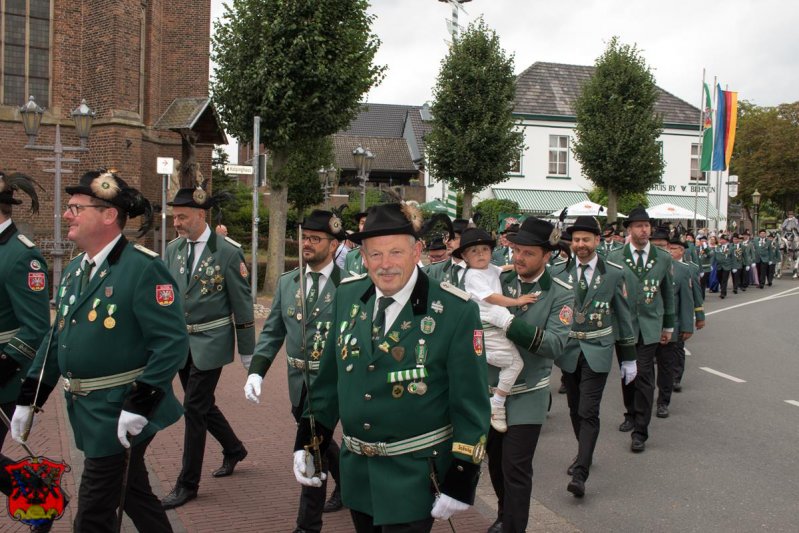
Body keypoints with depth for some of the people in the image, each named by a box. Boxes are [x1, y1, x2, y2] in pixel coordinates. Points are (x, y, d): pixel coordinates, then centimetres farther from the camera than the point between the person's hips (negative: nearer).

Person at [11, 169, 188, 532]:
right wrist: (28, 399, 12)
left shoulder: (144, 268, -18)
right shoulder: (75, 270, 9)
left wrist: (139, 406, -25)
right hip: (87, 411, 8)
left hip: (120, 415, -8)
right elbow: (57, 338, 15)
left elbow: (172, 344, -22)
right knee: (133, 493, 21)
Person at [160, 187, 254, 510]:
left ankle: (188, 484, 10)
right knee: (202, 405, 16)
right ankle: (234, 449, 41)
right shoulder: (173, 249, 3)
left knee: (194, 408, -4)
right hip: (180, 341, 6)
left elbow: (242, 303, -8)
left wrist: (247, 352, -5)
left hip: (210, 342, -6)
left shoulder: (227, 251, -12)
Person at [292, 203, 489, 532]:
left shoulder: (456, 311, -16)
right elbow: (330, 377, 8)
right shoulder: (347, 297, -2)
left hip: (416, 476, -5)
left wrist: (461, 478, -13)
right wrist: (308, 441, 8)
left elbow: (471, 404, -13)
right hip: (356, 469, 5)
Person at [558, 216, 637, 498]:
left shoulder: (613, 273, -3)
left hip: (597, 351, -3)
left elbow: (623, 316, 2)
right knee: (575, 409, 15)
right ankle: (585, 454, 35)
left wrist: (629, 357, 4)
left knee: (589, 412, -10)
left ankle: (580, 473, -10)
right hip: (569, 350, 3)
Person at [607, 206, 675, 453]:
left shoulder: (663, 258, 4)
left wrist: (668, 325, 14)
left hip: (649, 327, -1)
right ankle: (631, 414, 36)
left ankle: (640, 431, -2)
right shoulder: (615, 257, -1)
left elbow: (668, 293, 12)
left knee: (644, 376, -8)